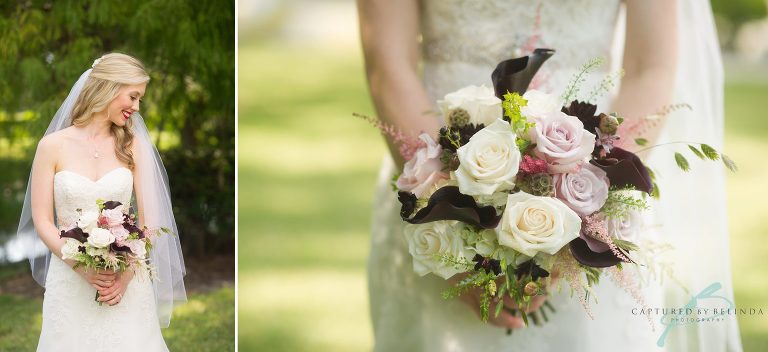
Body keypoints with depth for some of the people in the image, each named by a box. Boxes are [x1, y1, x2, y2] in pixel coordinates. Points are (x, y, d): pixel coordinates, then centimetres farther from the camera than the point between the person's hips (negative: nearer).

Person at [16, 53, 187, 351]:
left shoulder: (133, 146, 4)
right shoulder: (53, 146, -2)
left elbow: (149, 218, 2)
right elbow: (42, 221, -2)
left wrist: (127, 273, -12)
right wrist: (82, 267, -15)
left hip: (127, 280, 1)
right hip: (69, 279, -1)